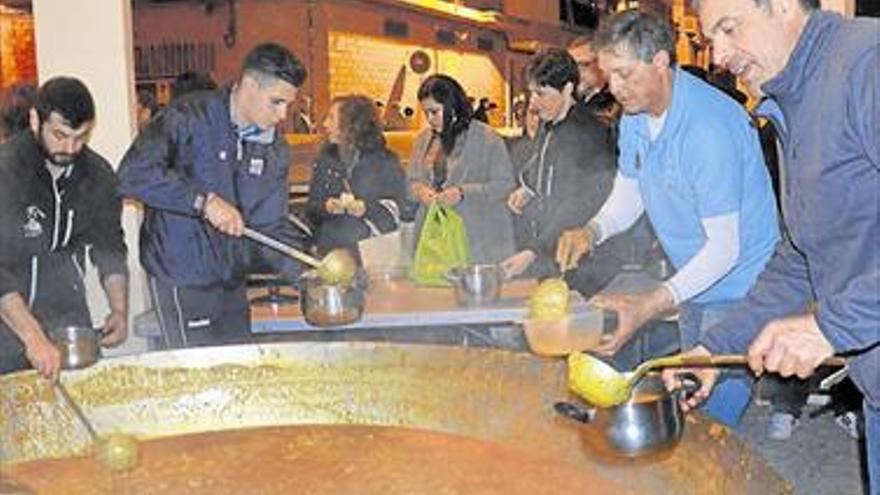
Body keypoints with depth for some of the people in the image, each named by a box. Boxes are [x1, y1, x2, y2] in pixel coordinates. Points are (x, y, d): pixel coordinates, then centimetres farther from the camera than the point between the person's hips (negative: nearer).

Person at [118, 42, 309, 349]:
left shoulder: (275, 150, 7)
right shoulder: (189, 118, -12)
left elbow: (271, 225, 7)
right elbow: (133, 173, -23)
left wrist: (303, 272, -9)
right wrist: (203, 201, -27)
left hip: (232, 283, 7)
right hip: (181, 282, -6)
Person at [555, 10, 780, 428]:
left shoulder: (710, 127, -28)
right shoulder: (634, 116, 0)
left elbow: (724, 246, -28)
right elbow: (629, 193, 9)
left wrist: (652, 305, -37)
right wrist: (591, 232, -13)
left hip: (738, 288, -8)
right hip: (692, 284, 8)